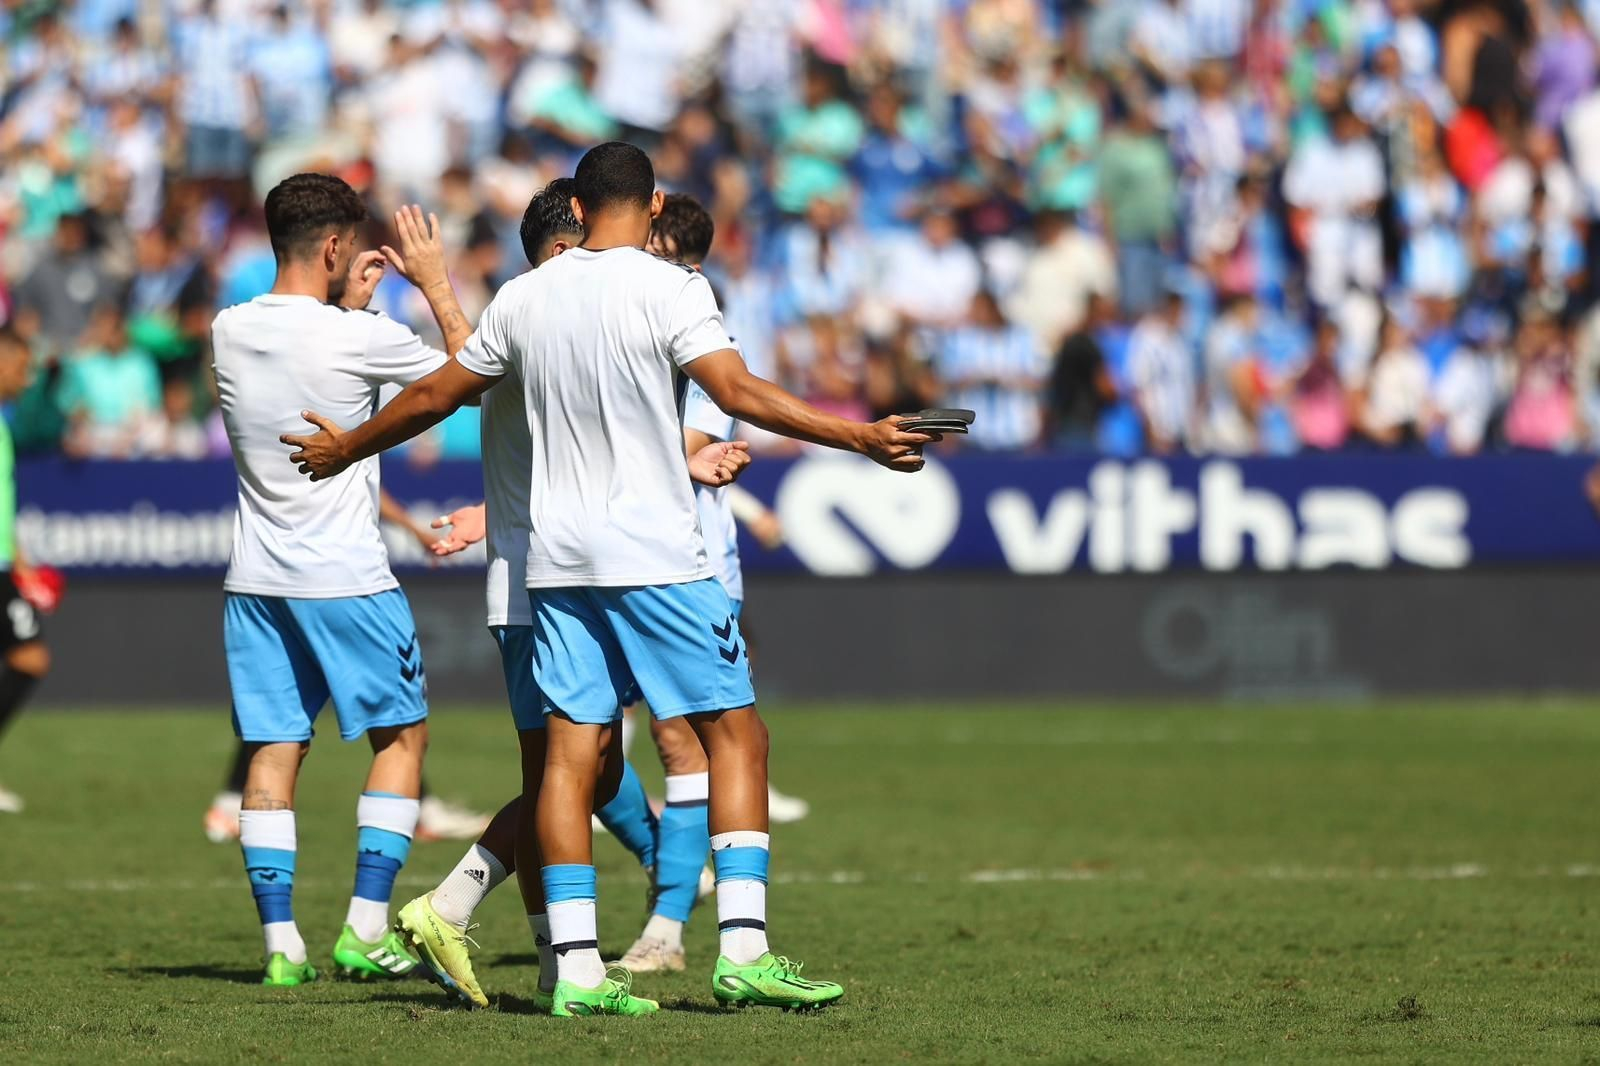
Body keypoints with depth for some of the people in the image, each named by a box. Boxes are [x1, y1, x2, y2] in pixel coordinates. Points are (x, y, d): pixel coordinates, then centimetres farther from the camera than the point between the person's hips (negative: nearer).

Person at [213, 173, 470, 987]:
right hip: (346, 577, -5)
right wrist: (434, 284, 10)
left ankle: (280, 941, 1)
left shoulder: (230, 332, 2)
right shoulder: (361, 338, -14)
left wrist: (346, 305, 24)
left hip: (256, 582, 5)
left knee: (273, 751, 6)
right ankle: (366, 930, 3)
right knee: (401, 734, 10)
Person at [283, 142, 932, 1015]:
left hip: (555, 559, 5)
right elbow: (738, 392, -18)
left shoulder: (525, 296, 9)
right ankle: (742, 950, -8)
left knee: (570, 753, 3)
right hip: (656, 555, -5)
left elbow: (437, 395, 18)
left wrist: (346, 449, 34)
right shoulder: (668, 289, -7)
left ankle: (577, 968, -2)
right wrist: (859, 437, -21)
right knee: (734, 731, 1)